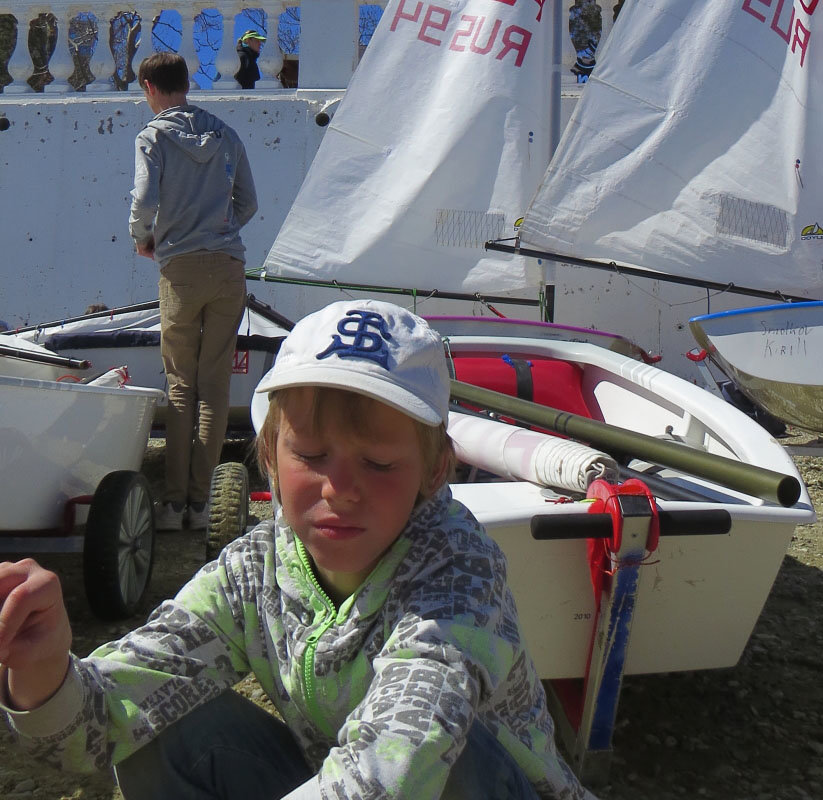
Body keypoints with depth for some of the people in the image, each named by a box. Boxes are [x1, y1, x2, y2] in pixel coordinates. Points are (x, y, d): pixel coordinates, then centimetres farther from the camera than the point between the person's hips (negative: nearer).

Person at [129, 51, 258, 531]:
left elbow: (145, 200, -10)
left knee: (181, 384, 5)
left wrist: (142, 238, 9)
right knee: (216, 385, 4)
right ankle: (201, 500, 6)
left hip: (181, 269, -2)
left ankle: (175, 501, 5)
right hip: (229, 267, 3)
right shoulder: (226, 135, 14)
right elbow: (249, 203, 14)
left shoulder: (154, 136, 1)